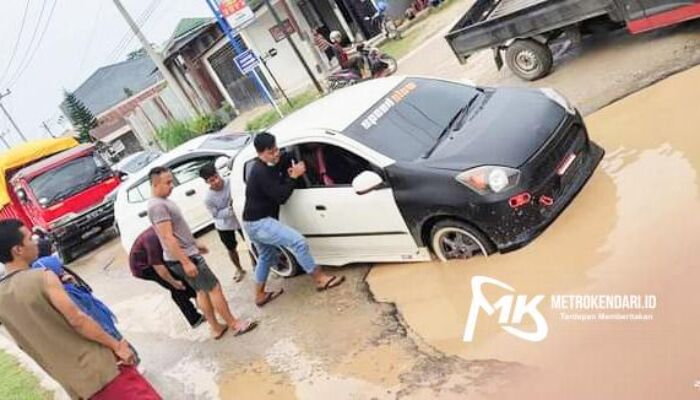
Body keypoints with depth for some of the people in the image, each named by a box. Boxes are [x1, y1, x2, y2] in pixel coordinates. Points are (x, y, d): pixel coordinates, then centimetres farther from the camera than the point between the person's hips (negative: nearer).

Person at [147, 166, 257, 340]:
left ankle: (216, 328, 24)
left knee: (202, 291, 16)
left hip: (188, 253, 10)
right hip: (182, 257, -10)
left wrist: (195, 244, 24)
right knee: (214, 288, -2)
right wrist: (185, 262, -27)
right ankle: (235, 325, 7)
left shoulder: (163, 201, 10)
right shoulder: (157, 206, -23)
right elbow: (168, 237, -26)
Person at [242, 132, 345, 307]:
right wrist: (293, 176, -19)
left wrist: (289, 174, 0)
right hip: (259, 223, -11)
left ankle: (260, 295, 38)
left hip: (255, 222, 11)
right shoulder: (261, 172, -23)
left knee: (266, 257, 25)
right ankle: (320, 279, -6)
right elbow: (281, 196, -25)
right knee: (298, 241, -17)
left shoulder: (273, 163, 5)